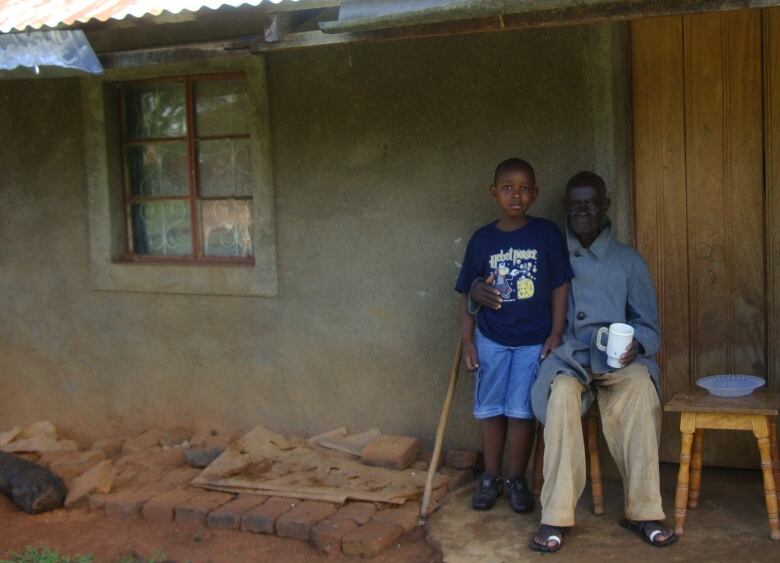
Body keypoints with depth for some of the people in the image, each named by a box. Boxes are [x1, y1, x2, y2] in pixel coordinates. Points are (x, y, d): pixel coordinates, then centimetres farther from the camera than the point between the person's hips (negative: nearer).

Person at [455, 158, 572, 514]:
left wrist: (556, 334, -7)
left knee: (521, 411, 0)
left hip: (533, 341, -2)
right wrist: (468, 341, 0)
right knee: (491, 410, 8)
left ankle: (517, 478, 17)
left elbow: (560, 287, -3)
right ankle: (490, 477, 23)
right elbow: (467, 293, 4)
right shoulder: (482, 240, 0)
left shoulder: (546, 233, -5)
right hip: (491, 340, 2)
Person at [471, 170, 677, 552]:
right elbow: (506, 286, 16)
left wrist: (636, 344, -11)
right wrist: (477, 289, -9)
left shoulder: (628, 261, 14)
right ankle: (556, 516, -36)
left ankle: (642, 510, -30)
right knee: (563, 392, -37)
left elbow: (648, 324, 13)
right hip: (567, 357, -1)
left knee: (641, 387, -35)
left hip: (616, 359, 1)